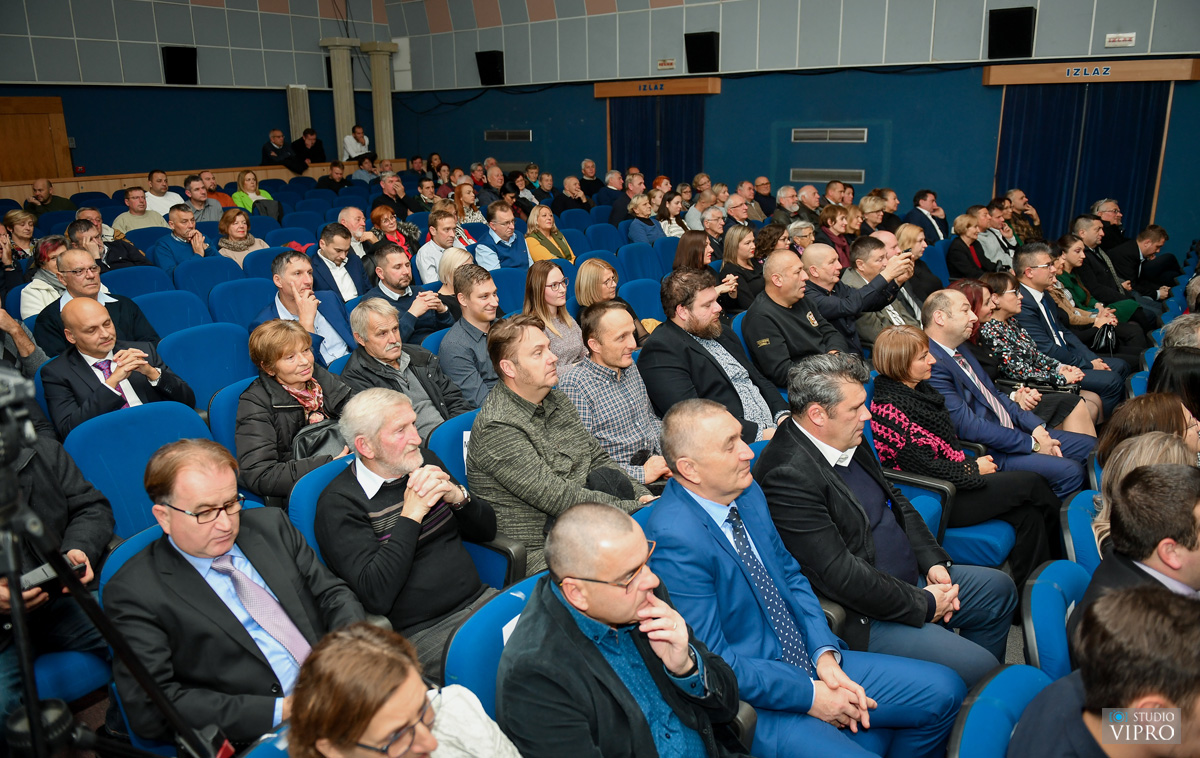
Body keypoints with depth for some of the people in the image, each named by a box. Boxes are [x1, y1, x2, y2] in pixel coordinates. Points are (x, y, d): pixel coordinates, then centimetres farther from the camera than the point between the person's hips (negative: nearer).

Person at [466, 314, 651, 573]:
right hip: (537, 555, -8)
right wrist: (637, 508, -19)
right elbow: (559, 499, -21)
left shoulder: (556, 400, 10)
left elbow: (598, 459, 14)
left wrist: (642, 496, -4)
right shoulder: (496, 428, -18)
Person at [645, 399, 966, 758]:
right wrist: (808, 695, -16)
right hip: (753, 703, -8)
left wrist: (825, 654, -3)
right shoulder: (675, 539, -25)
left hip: (809, 663, 8)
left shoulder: (747, 491, 1)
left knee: (945, 690, 7)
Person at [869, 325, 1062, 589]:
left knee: (1028, 514, -8)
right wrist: (974, 469, -9)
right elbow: (924, 466, -20)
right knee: (1031, 483, -8)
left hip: (956, 476, 9)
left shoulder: (919, 388, 8)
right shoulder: (888, 408, -21)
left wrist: (975, 461, 1)